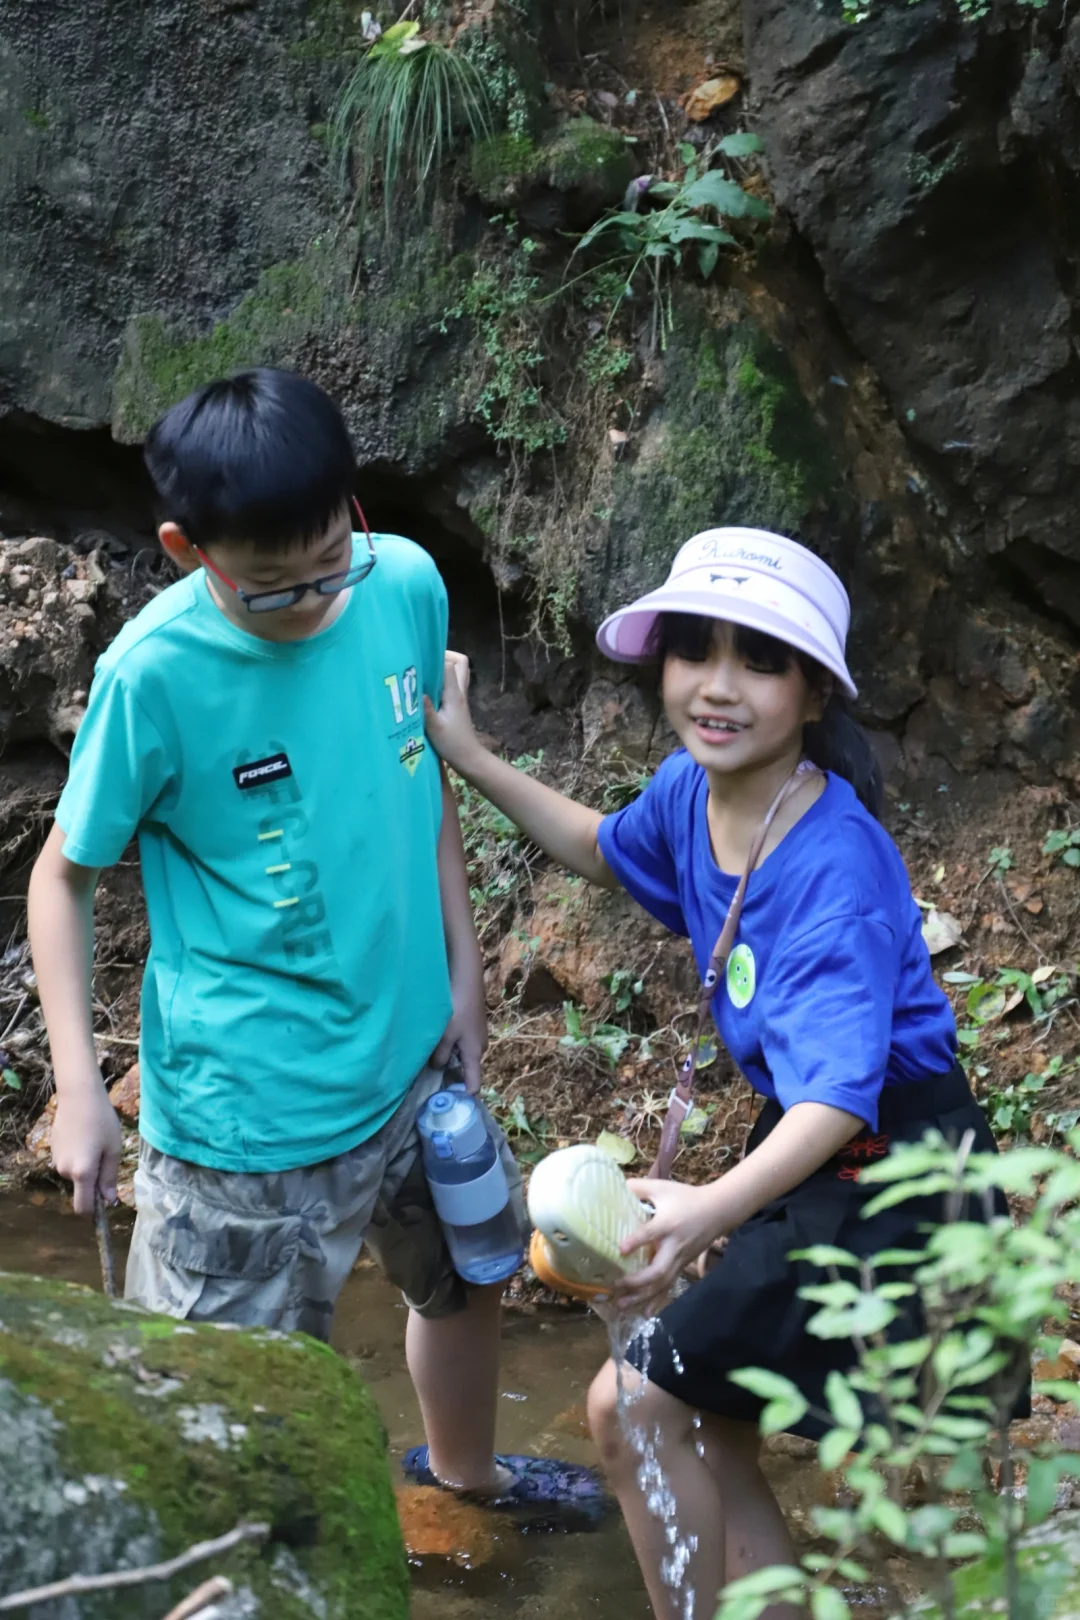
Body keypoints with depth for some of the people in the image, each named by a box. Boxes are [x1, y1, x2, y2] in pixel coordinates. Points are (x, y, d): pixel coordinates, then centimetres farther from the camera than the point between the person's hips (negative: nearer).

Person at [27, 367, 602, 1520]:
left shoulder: (406, 583, -9)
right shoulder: (153, 676, -23)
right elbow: (64, 875, -11)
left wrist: (461, 972, 8)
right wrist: (78, 1090, -17)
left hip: (412, 1049, 6)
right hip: (252, 1111, -6)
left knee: (467, 1272, 28)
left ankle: (465, 1466, 58)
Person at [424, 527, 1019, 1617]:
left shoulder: (838, 870, -29)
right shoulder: (691, 790, -6)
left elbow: (839, 1096, -37)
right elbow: (607, 852, 19)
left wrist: (716, 1208, -54)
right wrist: (472, 761, 13)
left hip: (884, 1180, -8)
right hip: (803, 1151, 8)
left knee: (632, 1406, -7)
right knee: (709, 1446, 14)